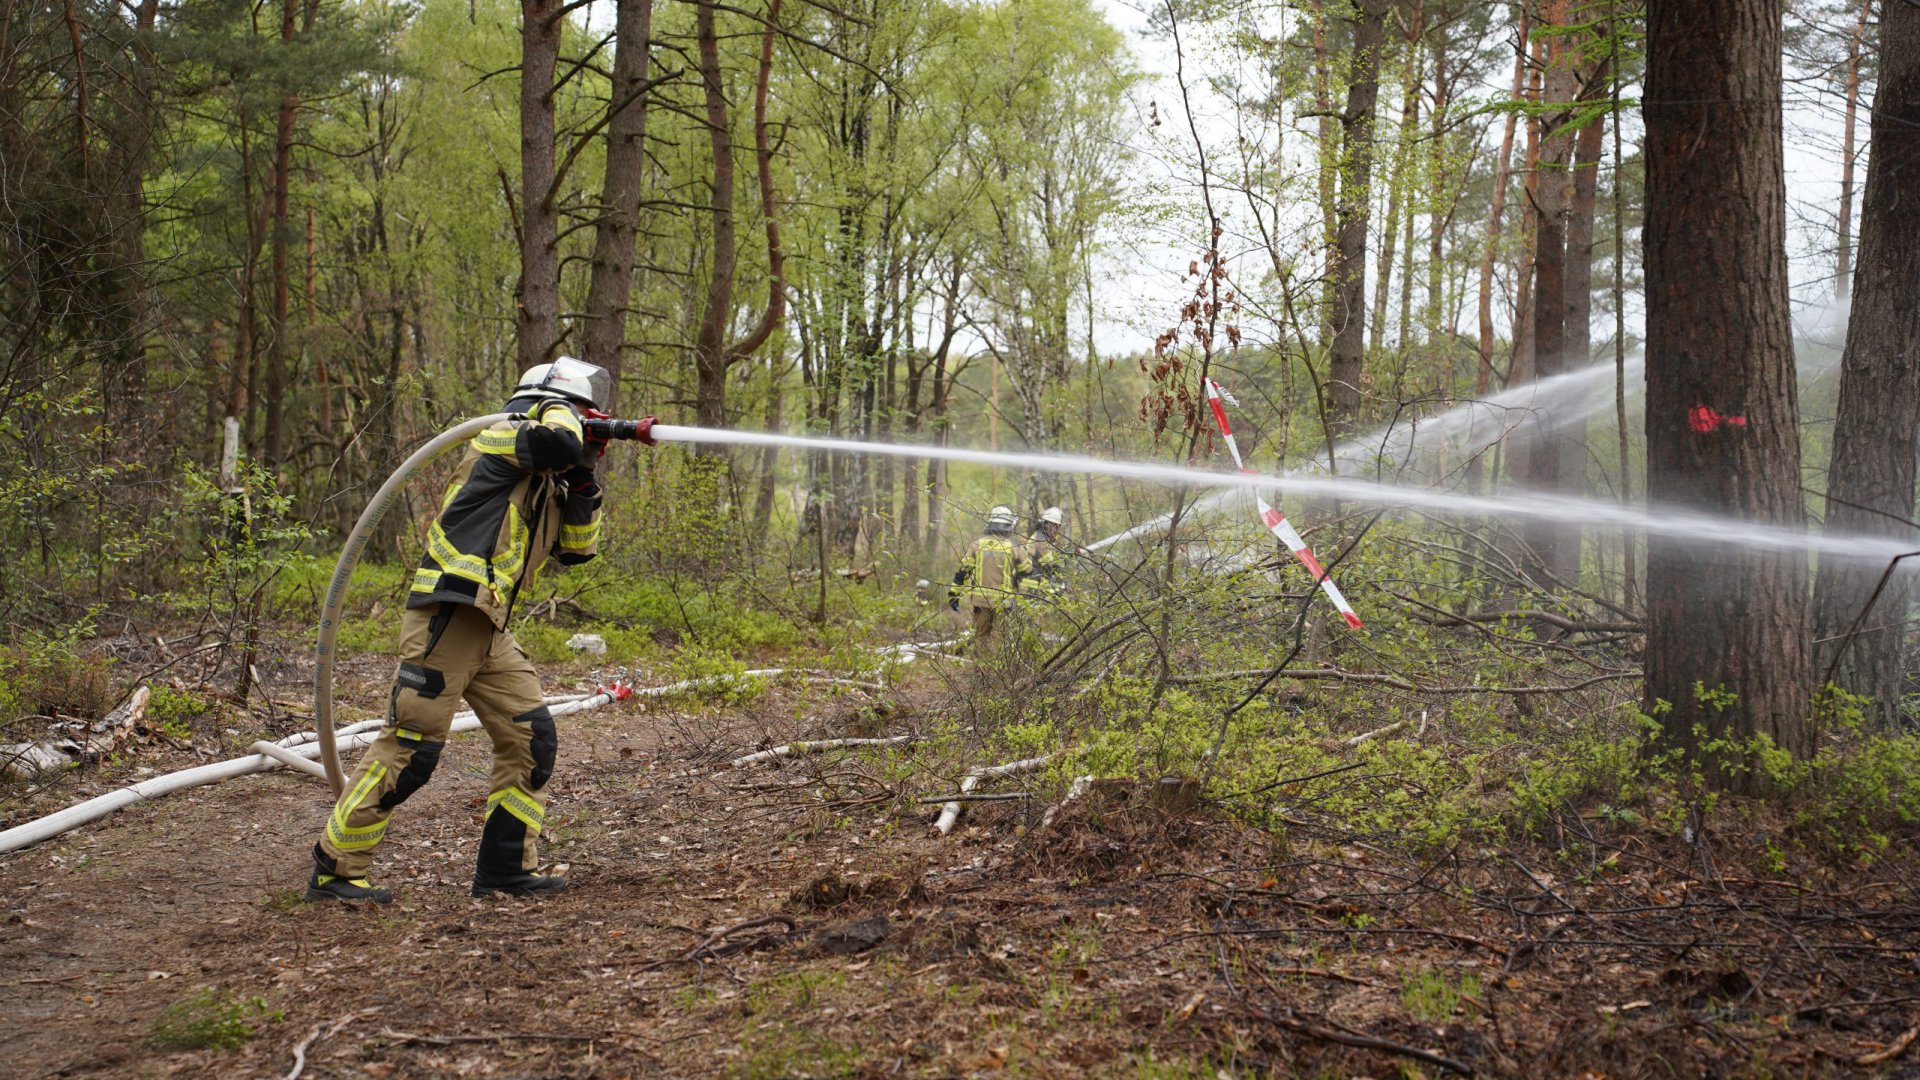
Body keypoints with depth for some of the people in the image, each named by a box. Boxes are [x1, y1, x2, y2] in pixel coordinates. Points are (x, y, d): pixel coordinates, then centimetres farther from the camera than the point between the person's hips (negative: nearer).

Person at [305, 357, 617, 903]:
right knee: (410, 745, -7)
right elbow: (556, 442, -24)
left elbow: (577, 550, 20)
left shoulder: (547, 482, 22)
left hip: (489, 632, 9)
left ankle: (507, 868, 14)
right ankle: (334, 869, 3)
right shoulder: (503, 439, -4)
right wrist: (562, 410, -2)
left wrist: (584, 482, 8)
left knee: (531, 737, 5)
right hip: (447, 617, -9)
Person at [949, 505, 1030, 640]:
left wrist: (954, 593, 6)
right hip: (1004, 601, -2)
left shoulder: (977, 544, 0)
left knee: (981, 635, 13)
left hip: (980, 598, 2)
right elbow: (1026, 570, 4)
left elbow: (963, 570, 0)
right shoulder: (1014, 547, -7)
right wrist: (1024, 552, 21)